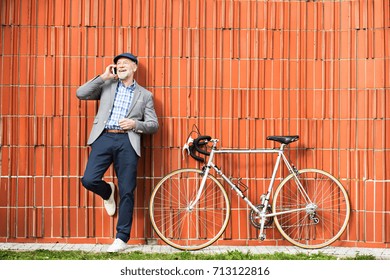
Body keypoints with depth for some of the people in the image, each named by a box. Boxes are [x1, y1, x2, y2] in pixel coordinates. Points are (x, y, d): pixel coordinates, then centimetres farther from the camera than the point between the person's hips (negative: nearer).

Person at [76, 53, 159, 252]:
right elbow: (81, 94, 5)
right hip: (104, 138, 1)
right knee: (89, 180, -15)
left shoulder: (144, 95, 17)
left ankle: (122, 238, 6)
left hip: (127, 142, -1)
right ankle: (108, 193, 21)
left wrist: (135, 124, -6)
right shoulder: (107, 85, 18)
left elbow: (153, 125, 13)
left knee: (126, 191, -4)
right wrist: (103, 77, 3)